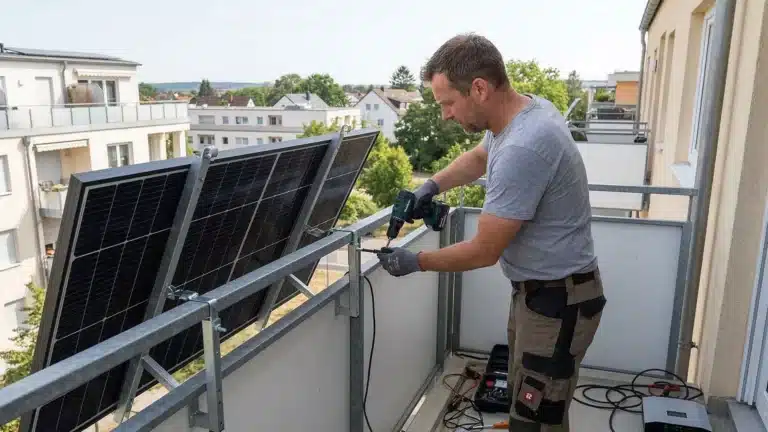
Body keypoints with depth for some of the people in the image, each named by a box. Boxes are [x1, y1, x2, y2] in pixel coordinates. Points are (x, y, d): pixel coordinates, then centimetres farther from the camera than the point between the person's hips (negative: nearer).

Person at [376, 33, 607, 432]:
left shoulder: (523, 148, -32)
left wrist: (416, 262, -8)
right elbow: (479, 157, 22)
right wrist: (432, 185, 6)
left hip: (557, 301, -10)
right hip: (535, 289, 10)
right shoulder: (522, 108, 0)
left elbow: (484, 251, -23)